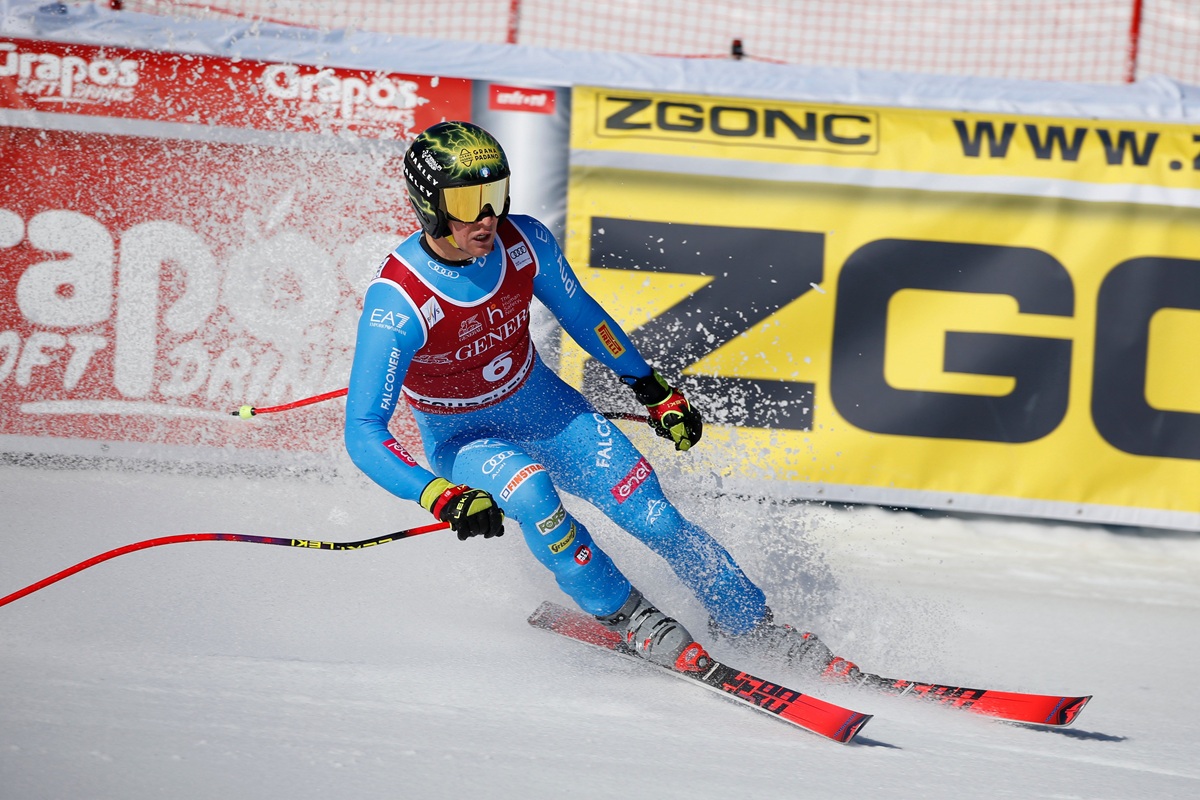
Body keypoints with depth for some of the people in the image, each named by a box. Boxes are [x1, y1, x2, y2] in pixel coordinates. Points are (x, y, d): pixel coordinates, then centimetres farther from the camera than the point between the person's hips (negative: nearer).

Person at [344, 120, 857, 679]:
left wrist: (652, 388, 12)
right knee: (530, 491, -34)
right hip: (462, 440, -3)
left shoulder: (523, 242, -18)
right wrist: (441, 497, -46)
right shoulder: (397, 302, -32)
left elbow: (579, 313, 4)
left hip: (543, 404, 4)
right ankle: (628, 617, -14)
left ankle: (753, 624, 11)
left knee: (655, 517, -8)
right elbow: (363, 435, -32)